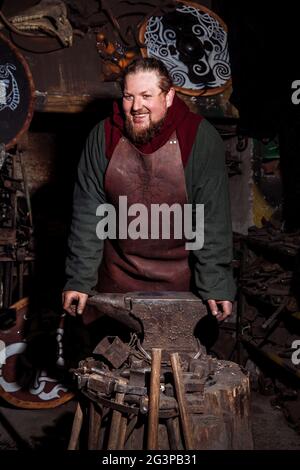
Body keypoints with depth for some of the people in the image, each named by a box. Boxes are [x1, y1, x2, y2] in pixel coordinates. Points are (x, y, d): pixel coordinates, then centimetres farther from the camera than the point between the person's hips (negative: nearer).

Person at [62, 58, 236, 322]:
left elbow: (213, 217, -14)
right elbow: (88, 212, -7)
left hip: (180, 277, -1)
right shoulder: (103, 137, -7)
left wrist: (215, 285, -17)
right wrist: (79, 279, -9)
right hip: (118, 276, 2)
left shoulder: (200, 138, -13)